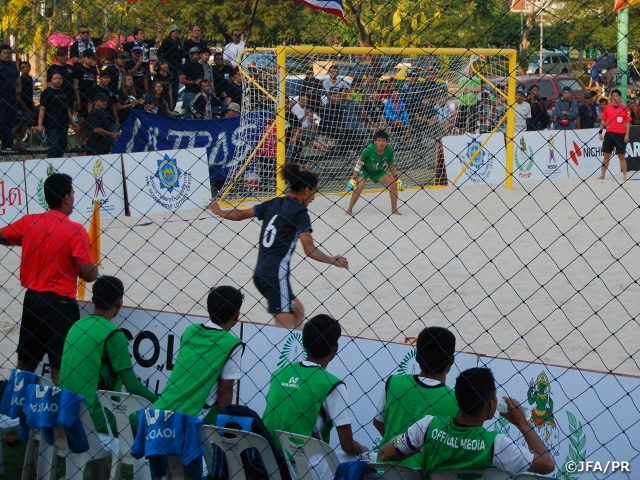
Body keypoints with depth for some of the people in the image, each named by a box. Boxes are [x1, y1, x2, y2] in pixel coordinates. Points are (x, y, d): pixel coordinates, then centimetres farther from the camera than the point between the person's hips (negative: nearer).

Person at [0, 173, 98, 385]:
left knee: (25, 363, 16)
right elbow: (89, 275, -15)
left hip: (32, 299, 6)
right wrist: (94, 269, 7)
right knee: (61, 366, -1)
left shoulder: (28, 222, 1)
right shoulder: (75, 231, -14)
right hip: (60, 303, -6)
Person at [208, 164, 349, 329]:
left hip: (261, 273, 9)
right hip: (276, 274, -9)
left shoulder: (273, 204, 13)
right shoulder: (300, 212, -7)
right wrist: (334, 260, 3)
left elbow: (239, 214, 20)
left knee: (298, 312, 23)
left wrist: (218, 212, 39)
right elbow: (310, 251, -12)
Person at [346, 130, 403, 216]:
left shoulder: (389, 151, -22)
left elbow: (390, 165, -2)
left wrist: (397, 179, 1)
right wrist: (353, 179, -21)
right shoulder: (368, 150, -32)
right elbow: (359, 163, -21)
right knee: (359, 186, -28)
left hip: (378, 171, 4)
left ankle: (394, 209, 5)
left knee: (393, 184, -9)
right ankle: (349, 210, -14)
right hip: (364, 169, -4)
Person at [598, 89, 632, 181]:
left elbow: (628, 122, 0)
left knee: (621, 156, 0)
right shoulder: (607, 107, 6)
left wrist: (627, 135, -7)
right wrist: (600, 132, 4)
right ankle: (602, 175, 9)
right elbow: (603, 121, 11)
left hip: (621, 135, -2)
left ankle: (624, 176, 6)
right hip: (609, 133, 2)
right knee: (606, 155, 5)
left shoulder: (625, 108, -1)